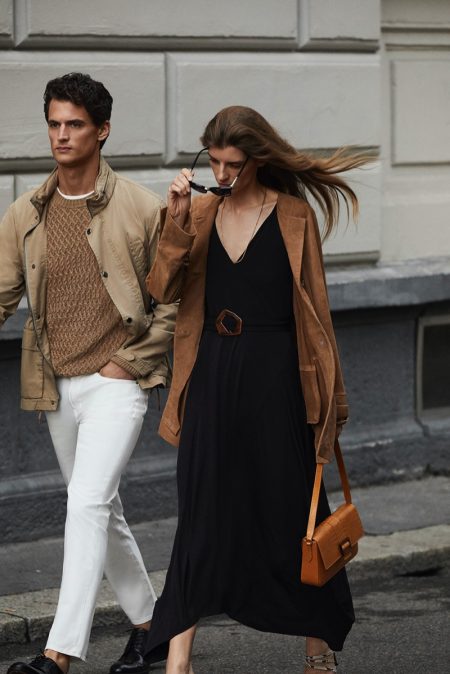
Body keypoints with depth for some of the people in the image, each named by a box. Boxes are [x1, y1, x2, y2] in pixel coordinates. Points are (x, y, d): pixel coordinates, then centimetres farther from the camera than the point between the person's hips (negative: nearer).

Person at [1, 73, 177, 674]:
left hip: (116, 383, -5)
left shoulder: (141, 209, -5)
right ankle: (148, 620, 33)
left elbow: (174, 301, 1)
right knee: (101, 512, 15)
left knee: (87, 506, -18)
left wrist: (130, 361, -6)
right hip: (57, 387, 5)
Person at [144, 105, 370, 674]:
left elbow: (314, 311, -1)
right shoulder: (200, 211, 6)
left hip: (274, 376, -3)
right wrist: (178, 221, -15)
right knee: (202, 509, 2)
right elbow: (163, 290, -3)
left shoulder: (292, 217, -3)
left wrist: (331, 398, -1)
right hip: (211, 375, 3)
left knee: (287, 506, 5)